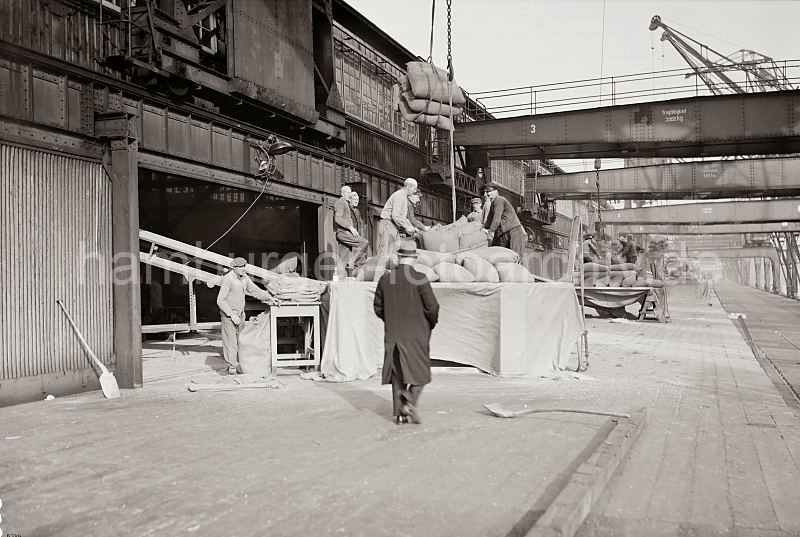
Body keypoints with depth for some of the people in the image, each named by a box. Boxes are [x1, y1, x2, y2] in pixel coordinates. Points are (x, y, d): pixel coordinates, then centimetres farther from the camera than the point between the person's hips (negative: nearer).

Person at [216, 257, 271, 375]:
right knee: (230, 341, -3)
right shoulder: (227, 279, -17)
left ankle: (236, 363, 21)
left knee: (239, 341, 11)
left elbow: (254, 290, 18)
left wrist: (269, 297, 10)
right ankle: (232, 367, 5)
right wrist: (231, 314, -20)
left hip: (240, 314, 7)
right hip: (229, 315, -7)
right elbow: (220, 300, -18)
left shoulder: (244, 278, 5)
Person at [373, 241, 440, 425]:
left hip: (392, 334, 4)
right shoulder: (419, 279, -12)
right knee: (420, 372, 9)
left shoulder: (385, 279, 1)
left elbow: (378, 308, 8)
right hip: (417, 334, -4)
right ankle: (409, 402, -12)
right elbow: (432, 307, -12)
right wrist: (432, 323, 7)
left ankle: (399, 413, 12)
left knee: (398, 373, 12)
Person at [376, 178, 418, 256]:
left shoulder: (404, 197, 19)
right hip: (387, 224, -10)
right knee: (385, 252, -10)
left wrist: (411, 227, 12)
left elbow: (403, 217, 25)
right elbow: (395, 216, -24)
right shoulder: (399, 196, -14)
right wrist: (407, 227, -17)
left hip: (393, 226, 10)